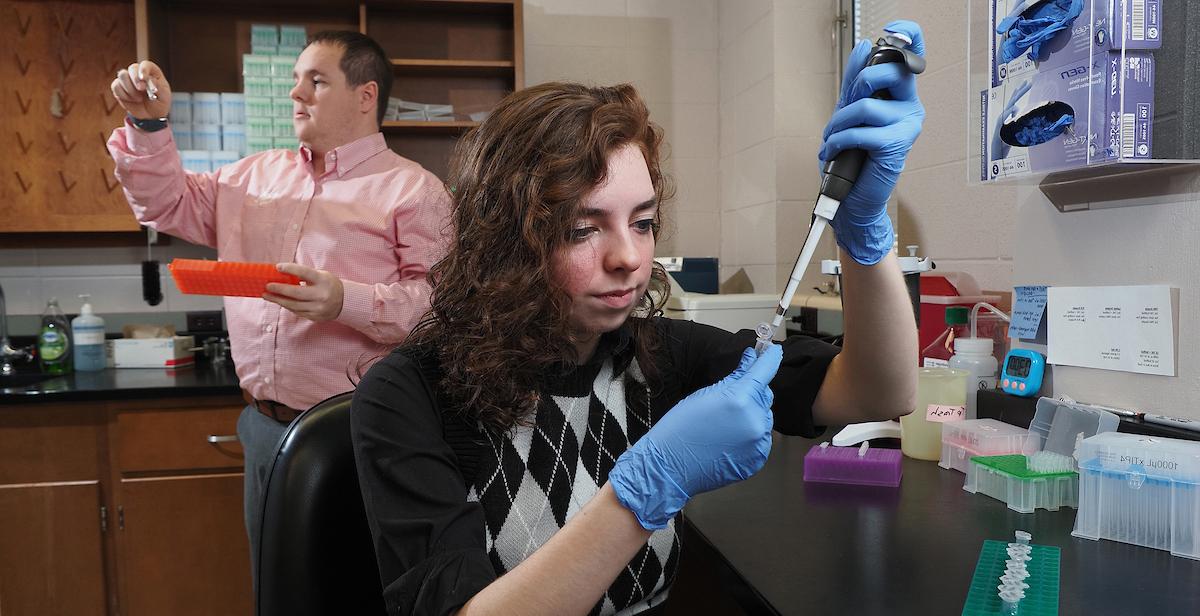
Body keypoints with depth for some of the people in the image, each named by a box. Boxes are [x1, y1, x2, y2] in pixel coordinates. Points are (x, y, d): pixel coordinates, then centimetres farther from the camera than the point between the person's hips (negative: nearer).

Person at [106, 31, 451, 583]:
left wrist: (348, 302, -29)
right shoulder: (256, 174, 14)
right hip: (264, 428, 7)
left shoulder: (414, 190, -8)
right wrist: (148, 124, 7)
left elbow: (440, 301, -17)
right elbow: (168, 203, 21)